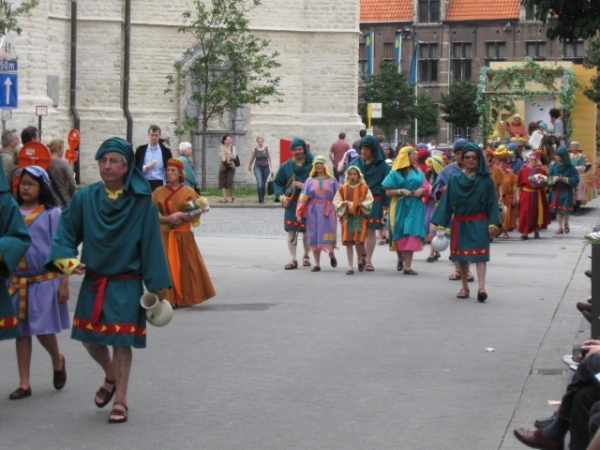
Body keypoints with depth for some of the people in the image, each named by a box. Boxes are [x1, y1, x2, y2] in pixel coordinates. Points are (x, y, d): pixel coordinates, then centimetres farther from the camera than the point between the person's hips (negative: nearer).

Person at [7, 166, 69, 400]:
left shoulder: (52, 213, -4)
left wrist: (64, 283, -8)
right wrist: (7, 279, 2)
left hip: (45, 281, -3)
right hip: (17, 282, 4)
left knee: (44, 330, -5)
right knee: (22, 331, 5)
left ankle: (58, 361, 26)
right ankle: (24, 383, 12)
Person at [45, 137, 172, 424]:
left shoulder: (142, 203, -10)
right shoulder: (84, 198, -3)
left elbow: (151, 243, -8)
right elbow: (66, 232, 0)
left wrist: (158, 284, -7)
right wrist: (65, 258, -19)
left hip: (126, 284, -3)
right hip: (93, 282, 3)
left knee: (121, 341, -1)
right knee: (89, 338, 11)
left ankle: (121, 401, 13)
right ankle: (111, 378, 40)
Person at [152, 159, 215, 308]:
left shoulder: (189, 192, 1)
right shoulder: (158, 192, 4)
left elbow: (193, 216, -2)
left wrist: (180, 215, -19)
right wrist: (168, 219, -16)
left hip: (183, 235, 0)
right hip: (165, 236, 0)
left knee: (186, 266, 2)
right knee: (167, 266, -4)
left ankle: (185, 298, 11)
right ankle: (169, 298, -2)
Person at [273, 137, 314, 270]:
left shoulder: (311, 165, -4)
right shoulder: (286, 166, 4)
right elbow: (277, 183, 10)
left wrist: (305, 185, -15)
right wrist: (281, 196, -3)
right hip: (291, 203, 1)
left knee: (306, 230, 6)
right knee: (291, 230, -4)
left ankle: (306, 256, 26)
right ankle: (293, 260, -3)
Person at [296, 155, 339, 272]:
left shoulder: (332, 180, 5)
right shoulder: (310, 181, 7)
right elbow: (303, 197, 2)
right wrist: (299, 213, -4)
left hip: (328, 211, -1)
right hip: (313, 211, 1)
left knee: (328, 234, -5)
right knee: (314, 236, 2)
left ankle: (332, 254, 27)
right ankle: (317, 264, 9)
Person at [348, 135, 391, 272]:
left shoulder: (381, 166, -1)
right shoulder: (356, 162, 7)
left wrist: (385, 203, -9)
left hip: (374, 201, -3)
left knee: (370, 230, -2)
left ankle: (368, 260, 5)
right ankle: (363, 255, 15)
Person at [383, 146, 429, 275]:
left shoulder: (418, 171, 9)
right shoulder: (395, 173, 0)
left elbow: (426, 187, 12)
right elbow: (388, 192, -3)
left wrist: (422, 190, -9)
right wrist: (401, 191, -16)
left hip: (415, 207, 2)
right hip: (400, 207, -2)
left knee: (411, 235, -6)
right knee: (401, 235, 5)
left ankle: (407, 266, -6)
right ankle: (400, 258, 33)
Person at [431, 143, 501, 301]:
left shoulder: (485, 179, 0)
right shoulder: (455, 179, 2)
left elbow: (492, 201, -2)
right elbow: (447, 201, 1)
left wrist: (493, 222, -11)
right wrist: (441, 223, -3)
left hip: (479, 223, -2)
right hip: (460, 223, 2)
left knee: (479, 254, -12)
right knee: (462, 256, 8)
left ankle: (481, 287, -20)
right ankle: (465, 287, 20)